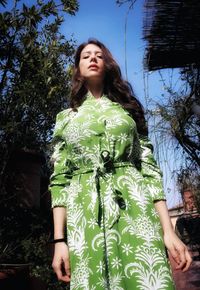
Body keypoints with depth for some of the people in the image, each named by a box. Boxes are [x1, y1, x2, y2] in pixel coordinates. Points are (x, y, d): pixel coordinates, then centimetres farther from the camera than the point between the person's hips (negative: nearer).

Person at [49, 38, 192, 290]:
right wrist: (59, 239, -1)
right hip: (85, 217, 0)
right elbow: (60, 178, 8)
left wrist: (168, 230, -3)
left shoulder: (127, 108, 14)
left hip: (134, 209, 0)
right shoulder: (66, 118, 14)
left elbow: (149, 167, 7)